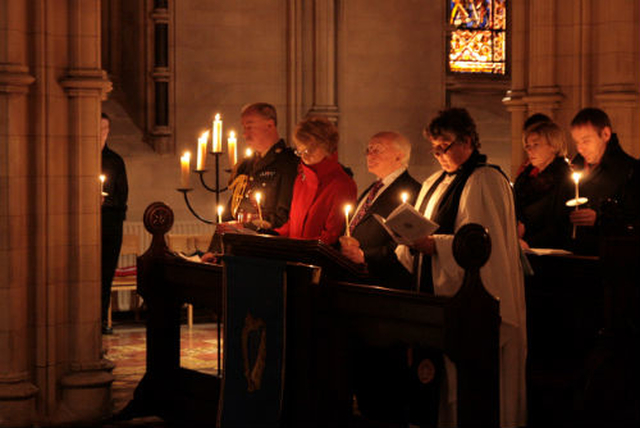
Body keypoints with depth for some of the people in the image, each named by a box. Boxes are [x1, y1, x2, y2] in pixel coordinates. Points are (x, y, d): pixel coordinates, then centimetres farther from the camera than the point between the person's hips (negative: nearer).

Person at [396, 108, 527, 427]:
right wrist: (413, 242, -3)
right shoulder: (435, 183, 18)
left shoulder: (486, 181, -9)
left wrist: (436, 245, -24)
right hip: (437, 291, 8)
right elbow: (424, 230, 20)